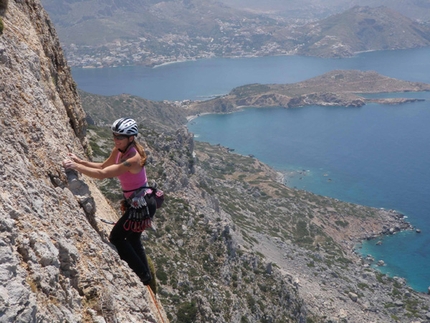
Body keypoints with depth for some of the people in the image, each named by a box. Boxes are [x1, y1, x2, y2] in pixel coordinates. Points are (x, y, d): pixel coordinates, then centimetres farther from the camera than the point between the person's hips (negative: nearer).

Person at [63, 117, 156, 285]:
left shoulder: (133, 159, -29)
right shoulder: (119, 150, -2)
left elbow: (102, 174, -34)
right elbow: (103, 166, 12)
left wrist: (75, 166, -31)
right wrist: (80, 161, 2)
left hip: (142, 205, -9)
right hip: (137, 202, 9)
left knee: (116, 237, 3)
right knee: (133, 239, 23)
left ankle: (143, 275, 13)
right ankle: (145, 275, 40)